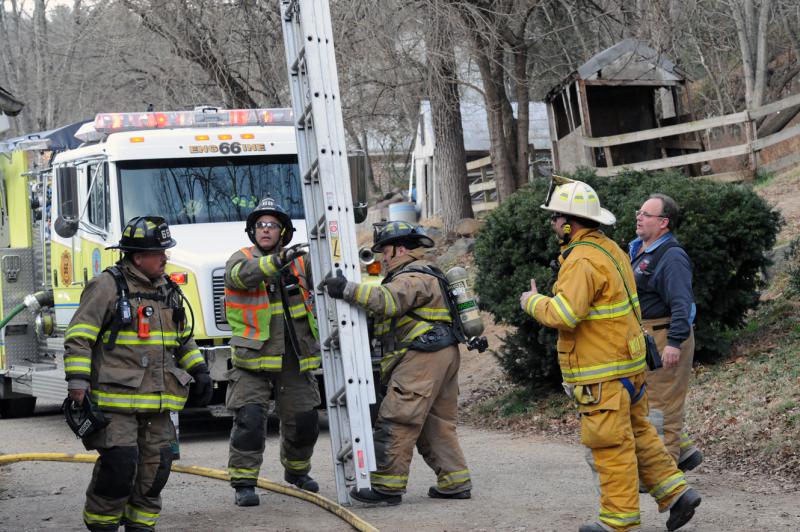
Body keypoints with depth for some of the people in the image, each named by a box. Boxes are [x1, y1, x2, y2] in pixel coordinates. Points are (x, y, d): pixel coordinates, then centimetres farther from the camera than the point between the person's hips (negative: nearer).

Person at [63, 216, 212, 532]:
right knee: (119, 464, -12)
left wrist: (199, 371, 16)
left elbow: (183, 340, 27)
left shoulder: (168, 291, 16)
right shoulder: (107, 287, -6)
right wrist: (77, 382, -17)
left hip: (156, 401, 7)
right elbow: (78, 338, -9)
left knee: (156, 465, 5)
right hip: (115, 396, -7)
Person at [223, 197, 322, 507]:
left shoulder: (300, 262, 10)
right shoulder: (241, 258, -2)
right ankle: (243, 483, -4)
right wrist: (276, 262, -39)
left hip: (294, 360, 4)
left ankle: (296, 470, 35)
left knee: (303, 420, 10)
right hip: (253, 358, -4)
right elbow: (242, 274, -24)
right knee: (249, 420, -13)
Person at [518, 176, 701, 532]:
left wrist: (533, 302, -11)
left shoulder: (582, 260, -20)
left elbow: (563, 315, -28)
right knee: (637, 432, 17)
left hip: (602, 373, -10)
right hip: (627, 362, 10)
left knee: (611, 443, -2)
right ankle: (675, 492, 14)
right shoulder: (609, 249, 12)